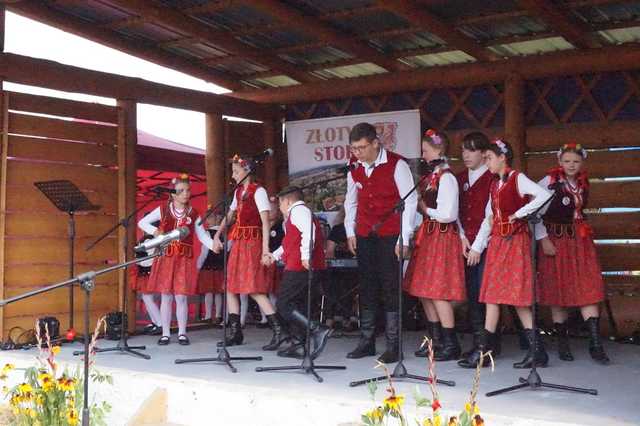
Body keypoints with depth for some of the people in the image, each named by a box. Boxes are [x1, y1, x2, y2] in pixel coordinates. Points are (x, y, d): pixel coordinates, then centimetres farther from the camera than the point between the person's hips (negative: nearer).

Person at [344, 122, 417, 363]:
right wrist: (350, 232, 11)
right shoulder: (354, 168, 6)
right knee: (366, 288, 7)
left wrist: (404, 239, -12)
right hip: (364, 235, 5)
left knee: (391, 288, -4)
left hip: (391, 235, -5)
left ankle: (393, 345, 3)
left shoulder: (396, 165, -10)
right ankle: (366, 341, 15)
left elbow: (410, 201, -10)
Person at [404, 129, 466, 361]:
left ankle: (451, 344, 1)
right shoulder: (432, 175, 12)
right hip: (429, 235, 9)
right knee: (424, 291, 12)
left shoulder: (446, 177, -15)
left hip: (442, 236, -9)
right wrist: (423, 207, 4)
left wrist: (425, 210, -8)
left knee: (438, 292, -7)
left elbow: (448, 214, -20)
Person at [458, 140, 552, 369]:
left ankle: (537, 350, 0)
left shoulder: (517, 179, -6)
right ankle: (483, 350, 6)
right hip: (497, 241, 8)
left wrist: (517, 214, -17)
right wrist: (477, 247, 11)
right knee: (492, 294, 5)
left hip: (515, 240, -7)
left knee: (516, 294, -8)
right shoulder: (494, 184, 16)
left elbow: (544, 196, -22)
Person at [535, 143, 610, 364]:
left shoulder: (583, 183, 10)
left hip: (580, 241, 4)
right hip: (555, 242, -4)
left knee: (588, 289, -6)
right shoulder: (548, 182, -6)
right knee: (557, 291, 2)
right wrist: (543, 240, -14)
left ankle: (595, 344, -6)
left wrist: (584, 232, 11)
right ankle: (562, 343, 13)